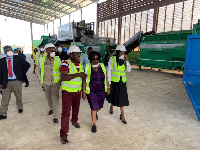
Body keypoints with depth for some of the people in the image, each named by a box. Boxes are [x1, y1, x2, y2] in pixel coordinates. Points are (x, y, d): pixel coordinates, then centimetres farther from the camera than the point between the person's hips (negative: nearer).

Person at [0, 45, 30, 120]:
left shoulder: (18, 58, 0)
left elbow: (27, 65, 6)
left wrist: (22, 73, 0)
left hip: (17, 81, 0)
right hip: (6, 82, 0)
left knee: (19, 96, 15)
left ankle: (20, 108, 38)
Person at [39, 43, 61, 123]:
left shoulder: (57, 59, -10)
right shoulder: (42, 60, -5)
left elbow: (60, 70, 0)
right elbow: (41, 70, 9)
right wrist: (42, 79, 11)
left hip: (55, 82, -3)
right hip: (46, 83, 3)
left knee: (55, 99, -3)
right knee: (48, 97, 20)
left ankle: (55, 116, 6)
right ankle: (51, 108, 47)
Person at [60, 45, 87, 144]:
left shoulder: (80, 64, 5)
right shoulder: (65, 64, -17)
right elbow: (63, 77, -32)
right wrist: (77, 74, -35)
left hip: (78, 91, 7)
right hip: (67, 92, -6)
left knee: (76, 108, 23)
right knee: (66, 112, -5)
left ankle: (74, 121, 50)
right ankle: (63, 135, 4)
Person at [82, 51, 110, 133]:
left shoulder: (102, 67, -3)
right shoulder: (87, 68, -11)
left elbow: (106, 78, 6)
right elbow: (84, 81, -6)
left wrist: (108, 88, 8)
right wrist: (84, 92, -6)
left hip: (101, 91, 4)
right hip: (91, 91, -3)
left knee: (99, 106, 18)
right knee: (94, 107, 0)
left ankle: (94, 113, 53)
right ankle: (94, 124, 20)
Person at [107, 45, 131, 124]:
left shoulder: (124, 60, 0)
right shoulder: (112, 59, -10)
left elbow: (129, 70, -8)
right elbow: (109, 71, -8)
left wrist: (127, 61, -17)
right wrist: (109, 82, -9)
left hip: (122, 82, 2)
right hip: (114, 81, -2)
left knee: (122, 97, 3)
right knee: (113, 95, 17)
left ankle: (122, 115, 12)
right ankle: (111, 106, 48)